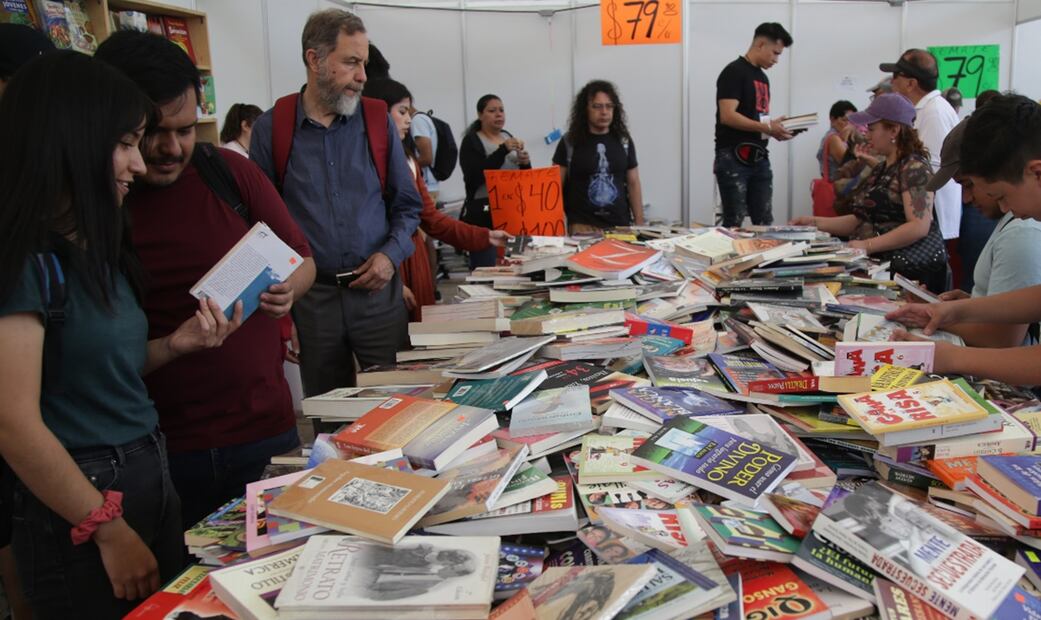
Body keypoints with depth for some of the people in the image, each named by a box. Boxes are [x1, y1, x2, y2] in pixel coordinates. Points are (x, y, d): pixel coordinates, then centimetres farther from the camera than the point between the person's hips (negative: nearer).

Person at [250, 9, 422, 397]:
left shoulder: (378, 121, 2)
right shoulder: (271, 128, -1)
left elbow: (407, 205, 9)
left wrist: (392, 254, -8)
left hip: (377, 289, 0)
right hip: (309, 296, 0)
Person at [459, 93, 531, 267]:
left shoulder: (508, 137, 16)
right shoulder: (471, 142, -2)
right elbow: (475, 176, -17)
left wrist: (525, 163, -4)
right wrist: (503, 150, -22)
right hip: (483, 215, -6)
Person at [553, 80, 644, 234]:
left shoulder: (623, 141, 9)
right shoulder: (569, 142, 1)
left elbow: (633, 183, 12)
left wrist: (639, 224, 6)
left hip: (620, 225, 3)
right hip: (583, 225, -2)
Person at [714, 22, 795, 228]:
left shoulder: (763, 77, 18)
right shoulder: (734, 72, -8)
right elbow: (727, 116, -19)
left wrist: (775, 129, 3)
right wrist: (767, 128, -19)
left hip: (759, 158, 8)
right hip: (733, 158, -8)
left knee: (765, 222, 6)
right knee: (734, 222, -4)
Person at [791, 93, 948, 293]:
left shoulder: (914, 168, -9)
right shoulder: (880, 168, 18)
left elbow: (919, 227, -19)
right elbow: (861, 220, 19)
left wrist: (867, 245, -21)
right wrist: (815, 222, 9)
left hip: (911, 269, -8)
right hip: (880, 264, 8)